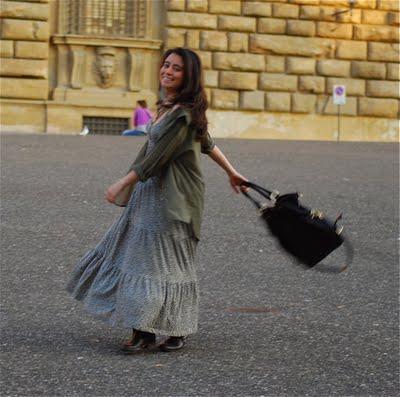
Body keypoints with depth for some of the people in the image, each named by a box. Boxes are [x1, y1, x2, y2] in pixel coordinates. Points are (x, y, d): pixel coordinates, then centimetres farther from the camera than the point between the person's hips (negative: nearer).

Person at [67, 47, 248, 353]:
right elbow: (207, 143, 20)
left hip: (174, 199, -10)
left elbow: (155, 158, -20)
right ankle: (144, 330, 14)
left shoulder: (183, 114, -20)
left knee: (168, 261, -2)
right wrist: (231, 172, 29)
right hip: (152, 192, 10)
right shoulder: (169, 107, 10)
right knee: (139, 255, 9)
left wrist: (121, 185, -14)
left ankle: (177, 332, 9)